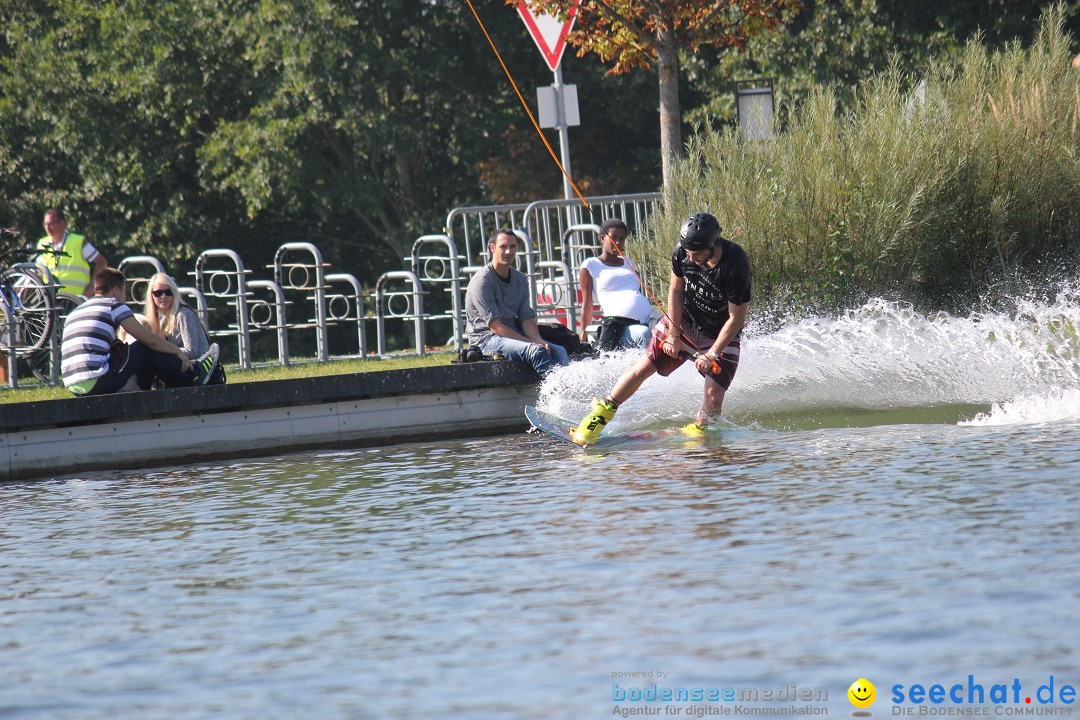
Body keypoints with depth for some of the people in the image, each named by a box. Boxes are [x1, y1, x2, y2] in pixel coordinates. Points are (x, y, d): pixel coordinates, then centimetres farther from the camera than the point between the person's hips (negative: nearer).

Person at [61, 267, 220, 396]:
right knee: (146, 350, 8)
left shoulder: (74, 313, 23)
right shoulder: (113, 305, 2)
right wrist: (178, 352, 19)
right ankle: (194, 373, 22)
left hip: (74, 389, 8)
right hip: (98, 383, -8)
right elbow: (151, 340, 4)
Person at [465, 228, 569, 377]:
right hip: (487, 340, -7)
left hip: (513, 335, 7)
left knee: (559, 351, -15)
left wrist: (538, 340, -14)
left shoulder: (520, 280, 13)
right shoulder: (482, 281, -12)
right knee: (536, 351, -31)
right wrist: (532, 343, -20)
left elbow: (526, 318, 9)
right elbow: (495, 326, -16)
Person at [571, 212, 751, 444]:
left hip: (721, 333, -3)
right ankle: (601, 414, 11)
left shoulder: (735, 266, -33)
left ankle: (696, 431, 11)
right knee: (643, 367, -1)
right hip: (683, 320, 3)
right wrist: (673, 335, -5)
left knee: (714, 394, -13)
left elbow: (736, 318, -24)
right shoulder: (682, 252, -21)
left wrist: (712, 355, -24)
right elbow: (675, 291, -4)